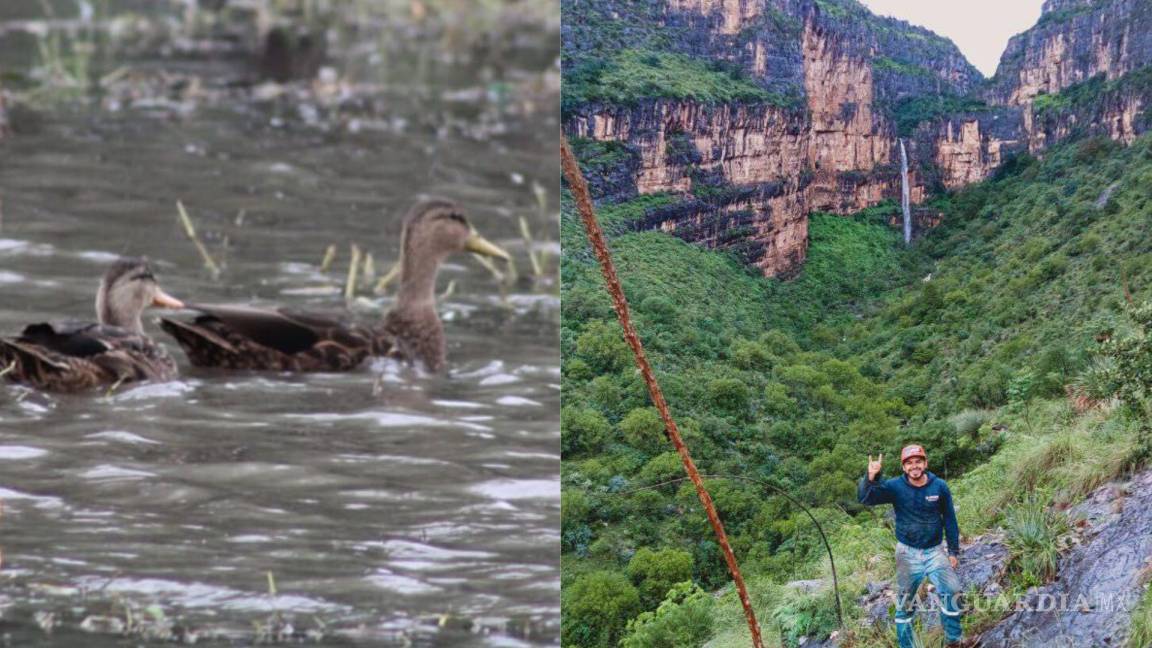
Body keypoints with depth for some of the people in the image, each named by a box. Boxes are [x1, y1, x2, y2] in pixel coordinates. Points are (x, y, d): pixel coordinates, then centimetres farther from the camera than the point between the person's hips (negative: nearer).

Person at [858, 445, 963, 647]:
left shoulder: (940, 487, -6)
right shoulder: (895, 486, -9)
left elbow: (950, 520, 4)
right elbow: (866, 498, -21)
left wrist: (954, 551, 4)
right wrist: (871, 478, -40)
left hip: (934, 552, 0)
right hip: (907, 553, 0)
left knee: (952, 592, -18)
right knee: (904, 604, 6)